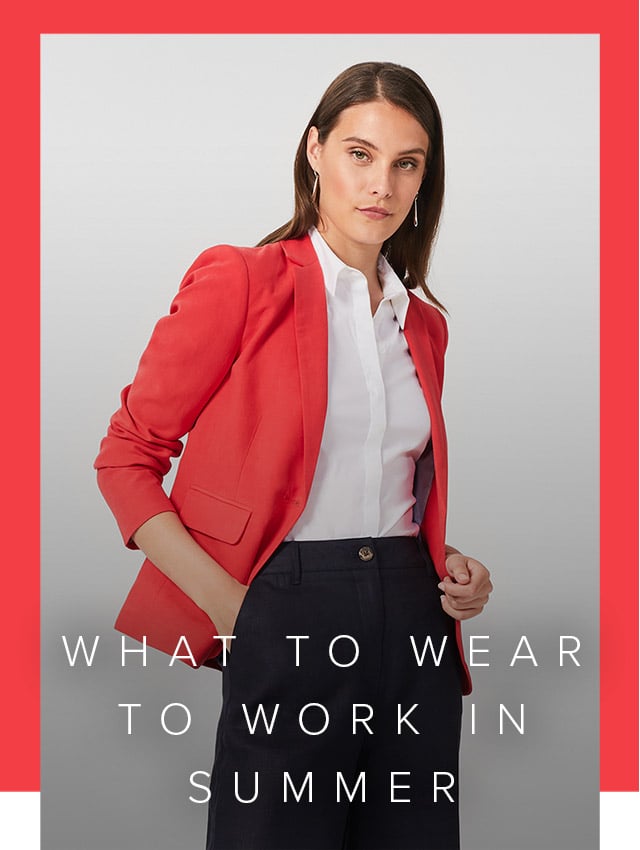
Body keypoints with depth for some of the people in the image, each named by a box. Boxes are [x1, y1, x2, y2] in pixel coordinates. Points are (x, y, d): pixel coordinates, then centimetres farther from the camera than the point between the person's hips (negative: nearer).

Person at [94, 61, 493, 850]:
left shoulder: (423, 322, 13)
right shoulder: (239, 281, -5)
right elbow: (126, 456, -5)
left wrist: (452, 570, 5)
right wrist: (225, 602, -13)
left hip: (412, 624, 6)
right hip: (283, 613, -5)